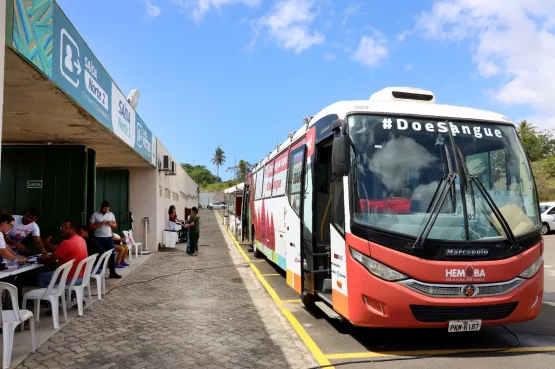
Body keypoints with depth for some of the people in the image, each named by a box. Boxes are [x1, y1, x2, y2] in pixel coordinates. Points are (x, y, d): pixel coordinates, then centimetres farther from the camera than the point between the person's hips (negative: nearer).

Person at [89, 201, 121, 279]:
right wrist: (100, 224, -19)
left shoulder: (111, 214, 8)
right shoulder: (95, 215, -5)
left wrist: (111, 224, -11)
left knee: (111, 255, 5)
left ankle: (112, 272, 12)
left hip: (109, 238, 4)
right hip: (99, 238, -4)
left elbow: (115, 225, 10)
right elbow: (90, 227, -9)